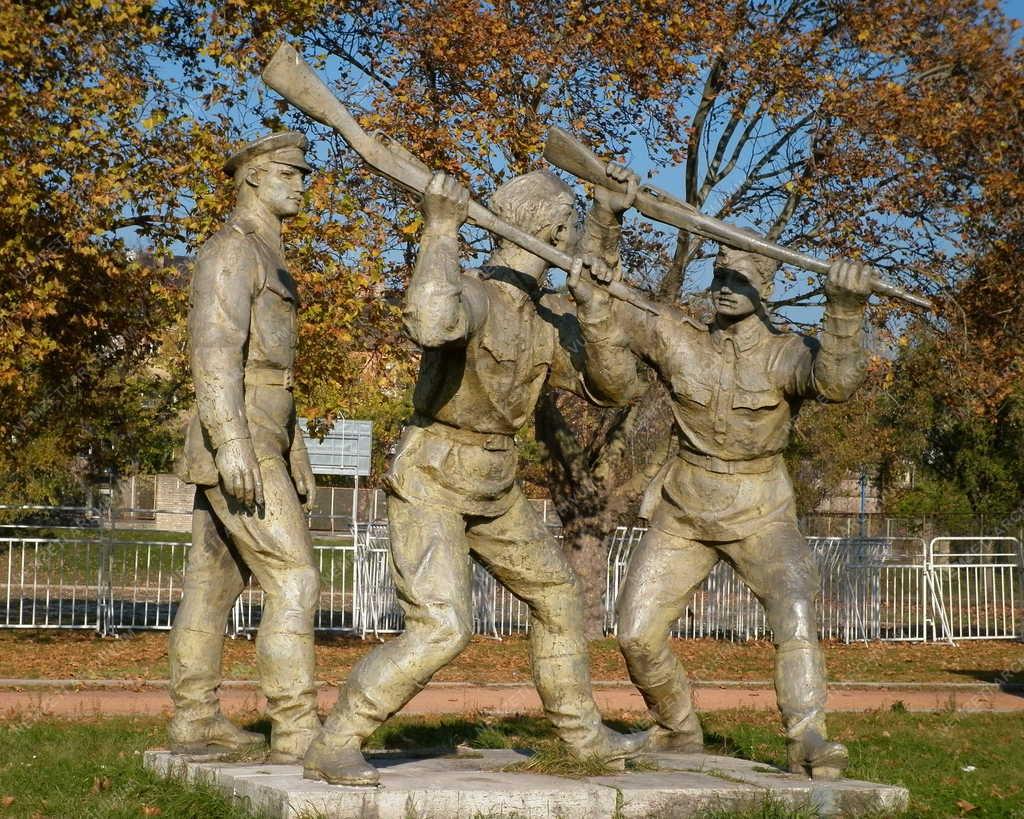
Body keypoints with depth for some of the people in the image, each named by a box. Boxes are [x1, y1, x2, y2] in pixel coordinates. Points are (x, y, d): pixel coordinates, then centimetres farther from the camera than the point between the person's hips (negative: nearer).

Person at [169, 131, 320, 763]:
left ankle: (196, 721, 15)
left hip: (258, 452, 10)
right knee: (294, 581, -13)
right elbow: (214, 350, -23)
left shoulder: (267, 264, 22)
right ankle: (297, 731, -15)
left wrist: (297, 459, 24)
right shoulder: (231, 249, -11)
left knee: (214, 586, 10)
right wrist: (233, 444, -32)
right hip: (236, 447, -10)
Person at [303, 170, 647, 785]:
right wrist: (441, 231, -44)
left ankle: (584, 732, 35)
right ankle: (334, 747, -13)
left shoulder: (550, 314, 1)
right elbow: (432, 324, -52)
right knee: (442, 629, -22)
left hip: (493, 487, 9)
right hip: (430, 483, -9)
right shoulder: (472, 294, -27)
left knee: (556, 594, 19)